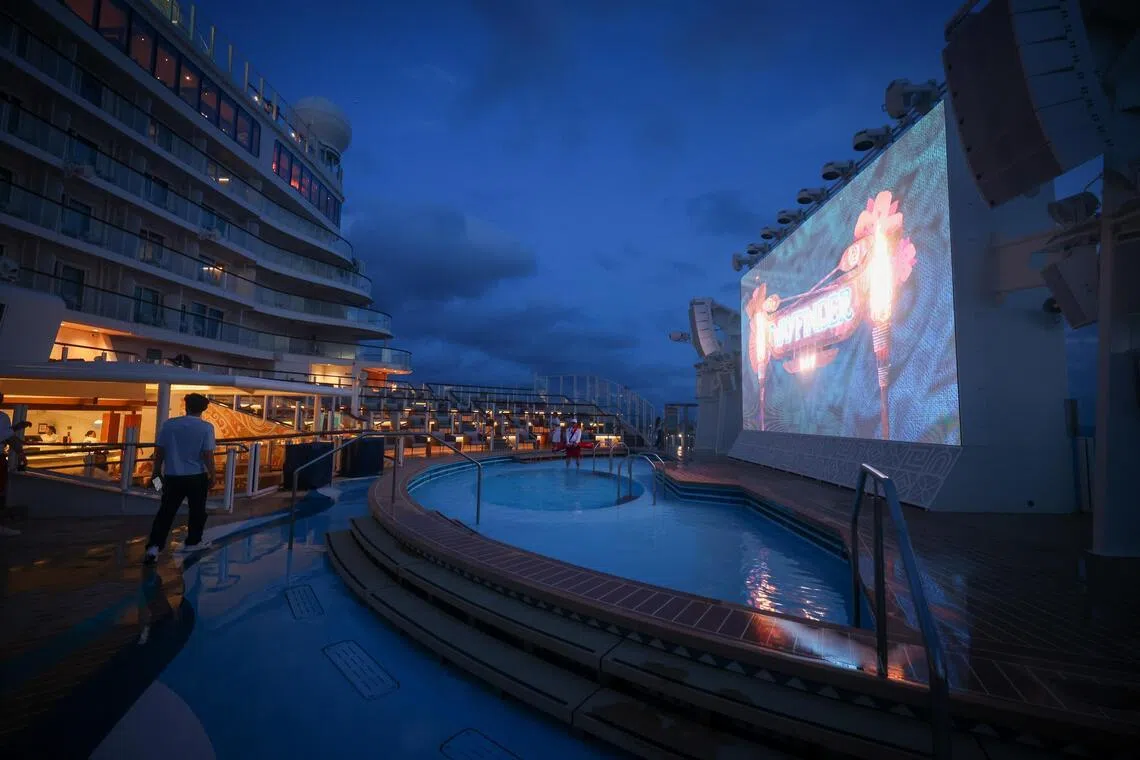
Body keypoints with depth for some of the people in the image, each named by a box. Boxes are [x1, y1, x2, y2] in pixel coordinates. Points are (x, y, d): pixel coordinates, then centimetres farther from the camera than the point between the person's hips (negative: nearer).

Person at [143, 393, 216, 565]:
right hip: (197, 477, -2)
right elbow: (208, 455, -11)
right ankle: (193, 542, 26)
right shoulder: (206, 427, -11)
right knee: (197, 511, 14)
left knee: (165, 512, 9)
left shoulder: (168, 424, -1)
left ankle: (154, 547, 0)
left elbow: (159, 452, 3)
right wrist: (213, 475, -1)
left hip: (173, 476, 2)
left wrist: (157, 472, 15)